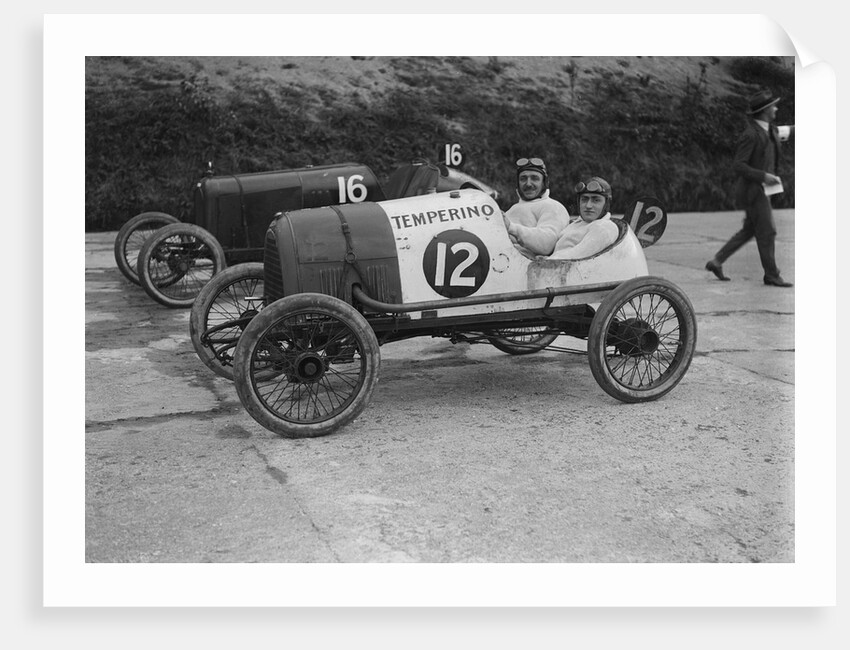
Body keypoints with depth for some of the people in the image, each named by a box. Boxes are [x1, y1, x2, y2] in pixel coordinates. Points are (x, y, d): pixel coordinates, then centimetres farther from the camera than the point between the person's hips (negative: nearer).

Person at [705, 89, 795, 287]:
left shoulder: (768, 129, 9)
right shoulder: (750, 135, -19)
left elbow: (783, 131, 33)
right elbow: (738, 166, -21)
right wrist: (764, 176, -25)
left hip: (762, 189, 10)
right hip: (753, 190, -10)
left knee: (749, 230, 14)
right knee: (767, 232, -3)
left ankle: (716, 262, 19)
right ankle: (771, 275, 7)